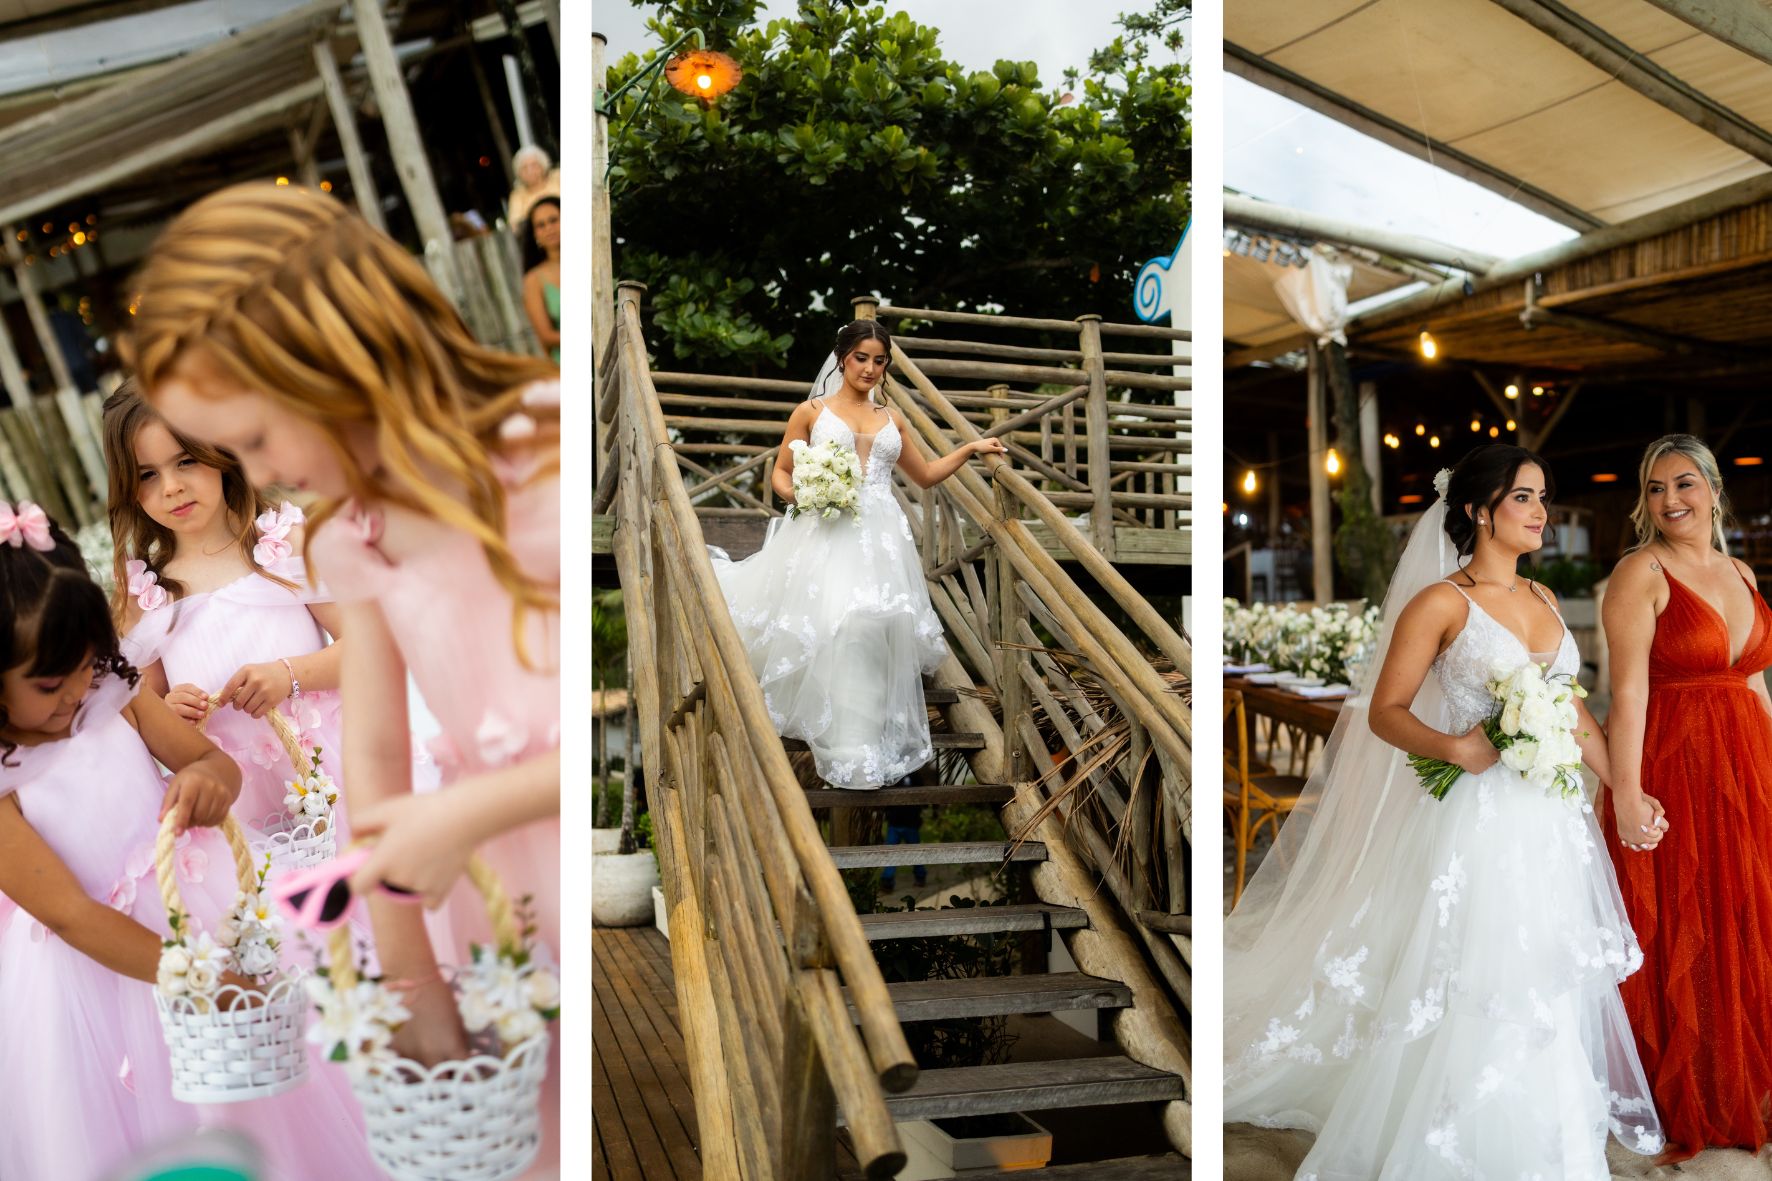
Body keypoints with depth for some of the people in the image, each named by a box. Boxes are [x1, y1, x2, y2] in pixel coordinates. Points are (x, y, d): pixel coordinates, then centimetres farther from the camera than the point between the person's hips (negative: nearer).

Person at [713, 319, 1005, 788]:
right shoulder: (811, 411, 10)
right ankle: (849, 753, -15)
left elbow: (926, 474, 30)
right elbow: (779, 474, 11)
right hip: (828, 535, -3)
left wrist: (971, 449, 22)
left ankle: (877, 742, -1)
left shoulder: (891, 419, 20)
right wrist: (801, 494, -10)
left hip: (881, 539, 3)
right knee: (836, 629, -20)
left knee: (878, 632, -12)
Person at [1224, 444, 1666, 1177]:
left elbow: (1571, 708, 16)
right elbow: (1384, 712, -9)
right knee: (1479, 996, 0)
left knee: (1551, 979, 13)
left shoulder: (1542, 598, 11)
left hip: (1554, 820, 7)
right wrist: (1454, 747, -25)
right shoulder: (1440, 603, -9)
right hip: (1478, 822, -6)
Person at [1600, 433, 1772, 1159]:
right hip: (1671, 772, -6)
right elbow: (1628, 690, -16)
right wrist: (1627, 792, -21)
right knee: (1676, 941, 4)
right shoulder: (1641, 573, -9)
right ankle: (1676, 1107, 21)